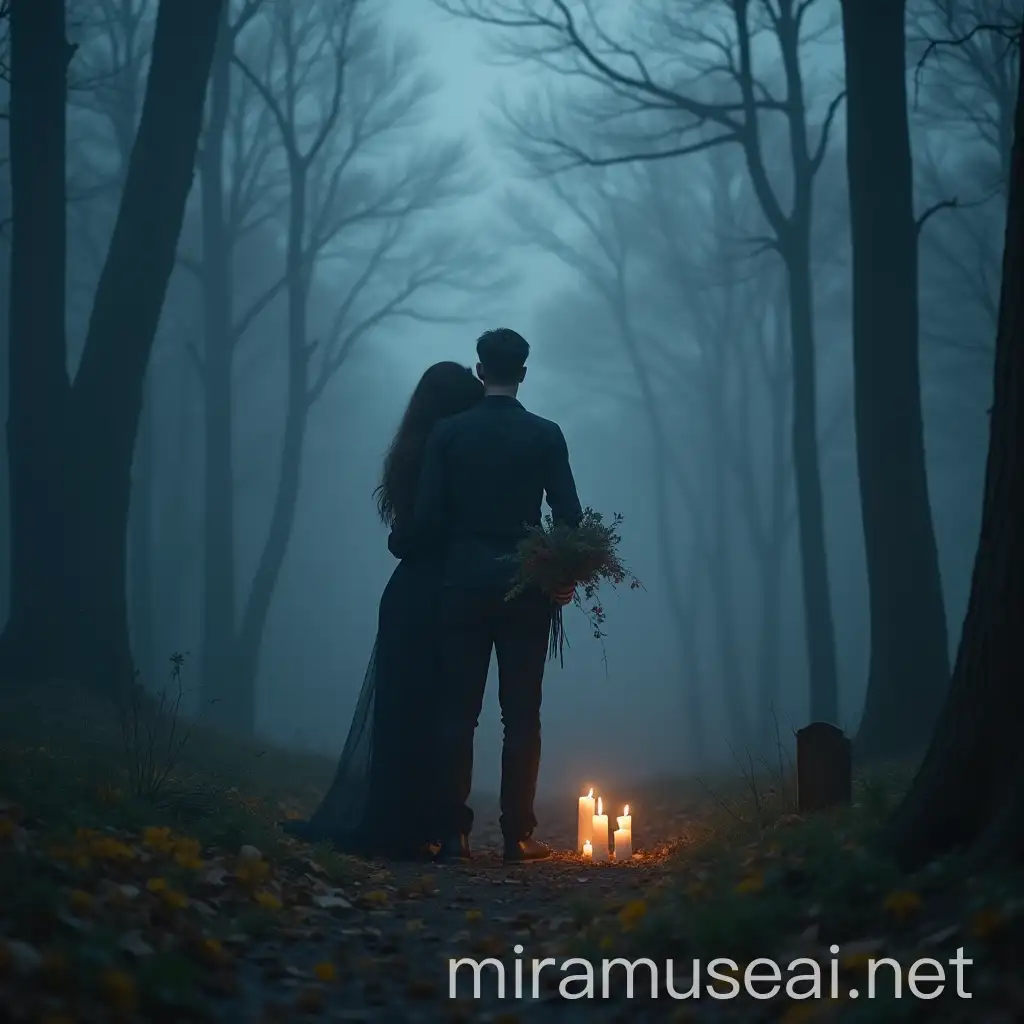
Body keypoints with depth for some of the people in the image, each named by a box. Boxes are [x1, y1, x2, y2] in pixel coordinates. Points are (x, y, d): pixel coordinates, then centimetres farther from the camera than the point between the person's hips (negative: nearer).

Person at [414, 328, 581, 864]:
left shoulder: (448, 433, 0)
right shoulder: (545, 435, -1)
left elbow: (428, 516, -4)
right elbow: (569, 515, -3)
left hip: (464, 583, 1)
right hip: (525, 586, -1)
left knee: (458, 711, 4)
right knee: (521, 714, 3)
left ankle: (453, 834, 1)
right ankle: (517, 836, 1)